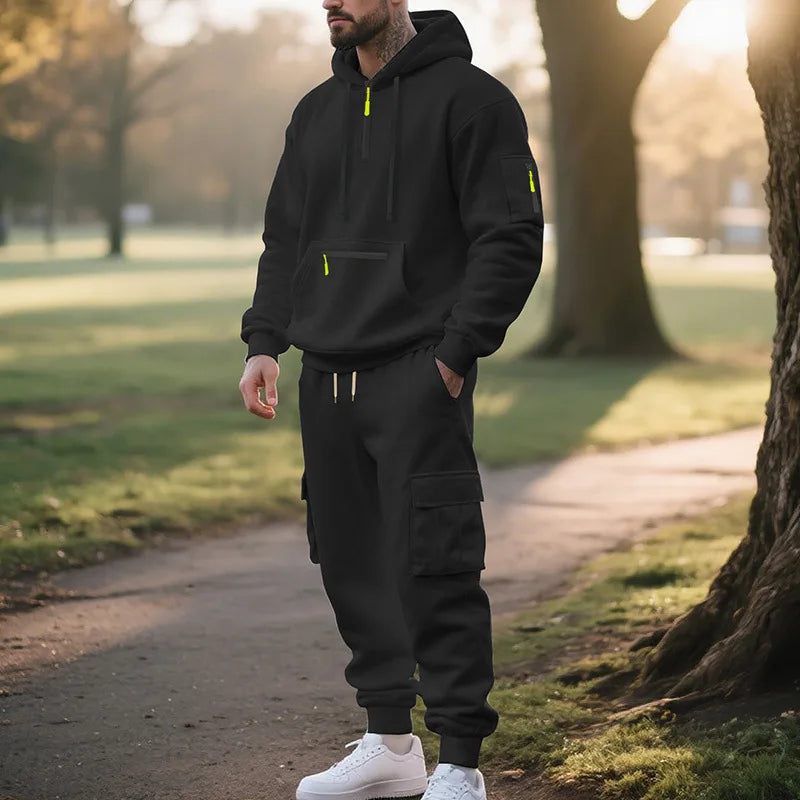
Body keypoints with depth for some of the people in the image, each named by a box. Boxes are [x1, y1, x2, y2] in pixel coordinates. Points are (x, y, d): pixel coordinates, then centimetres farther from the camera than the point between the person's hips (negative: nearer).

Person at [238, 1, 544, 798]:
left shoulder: (469, 98, -5)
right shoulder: (316, 111, 17)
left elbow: (511, 239, -9)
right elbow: (284, 238, 21)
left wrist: (456, 352, -14)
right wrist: (264, 341, 8)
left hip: (418, 376, -7)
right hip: (327, 378, 7)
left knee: (434, 568, -10)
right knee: (351, 563, 10)